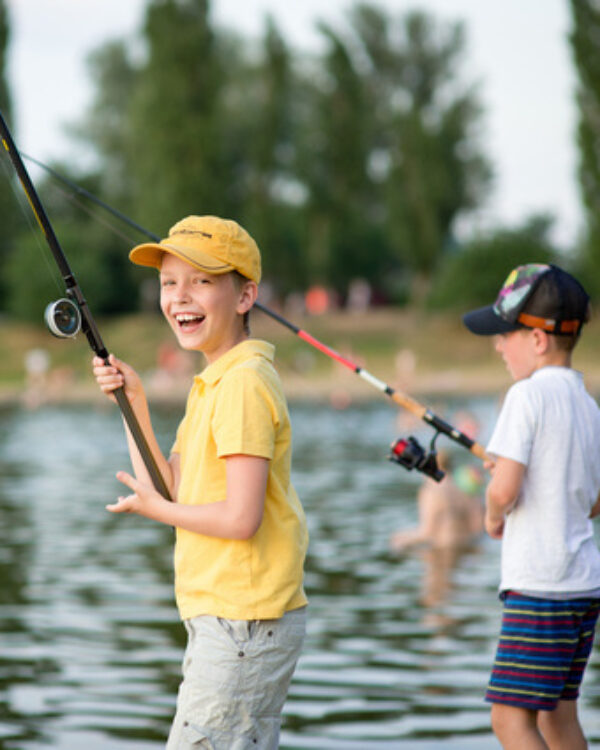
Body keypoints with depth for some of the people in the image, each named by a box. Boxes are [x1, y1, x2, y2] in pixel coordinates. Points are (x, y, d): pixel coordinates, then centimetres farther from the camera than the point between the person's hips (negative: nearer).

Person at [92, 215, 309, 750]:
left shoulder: (243, 385, -16)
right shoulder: (213, 383, 16)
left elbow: (241, 518, -23)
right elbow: (167, 488, 15)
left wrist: (154, 508, -7)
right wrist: (134, 403, 8)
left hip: (243, 624, -10)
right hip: (227, 619, 10)